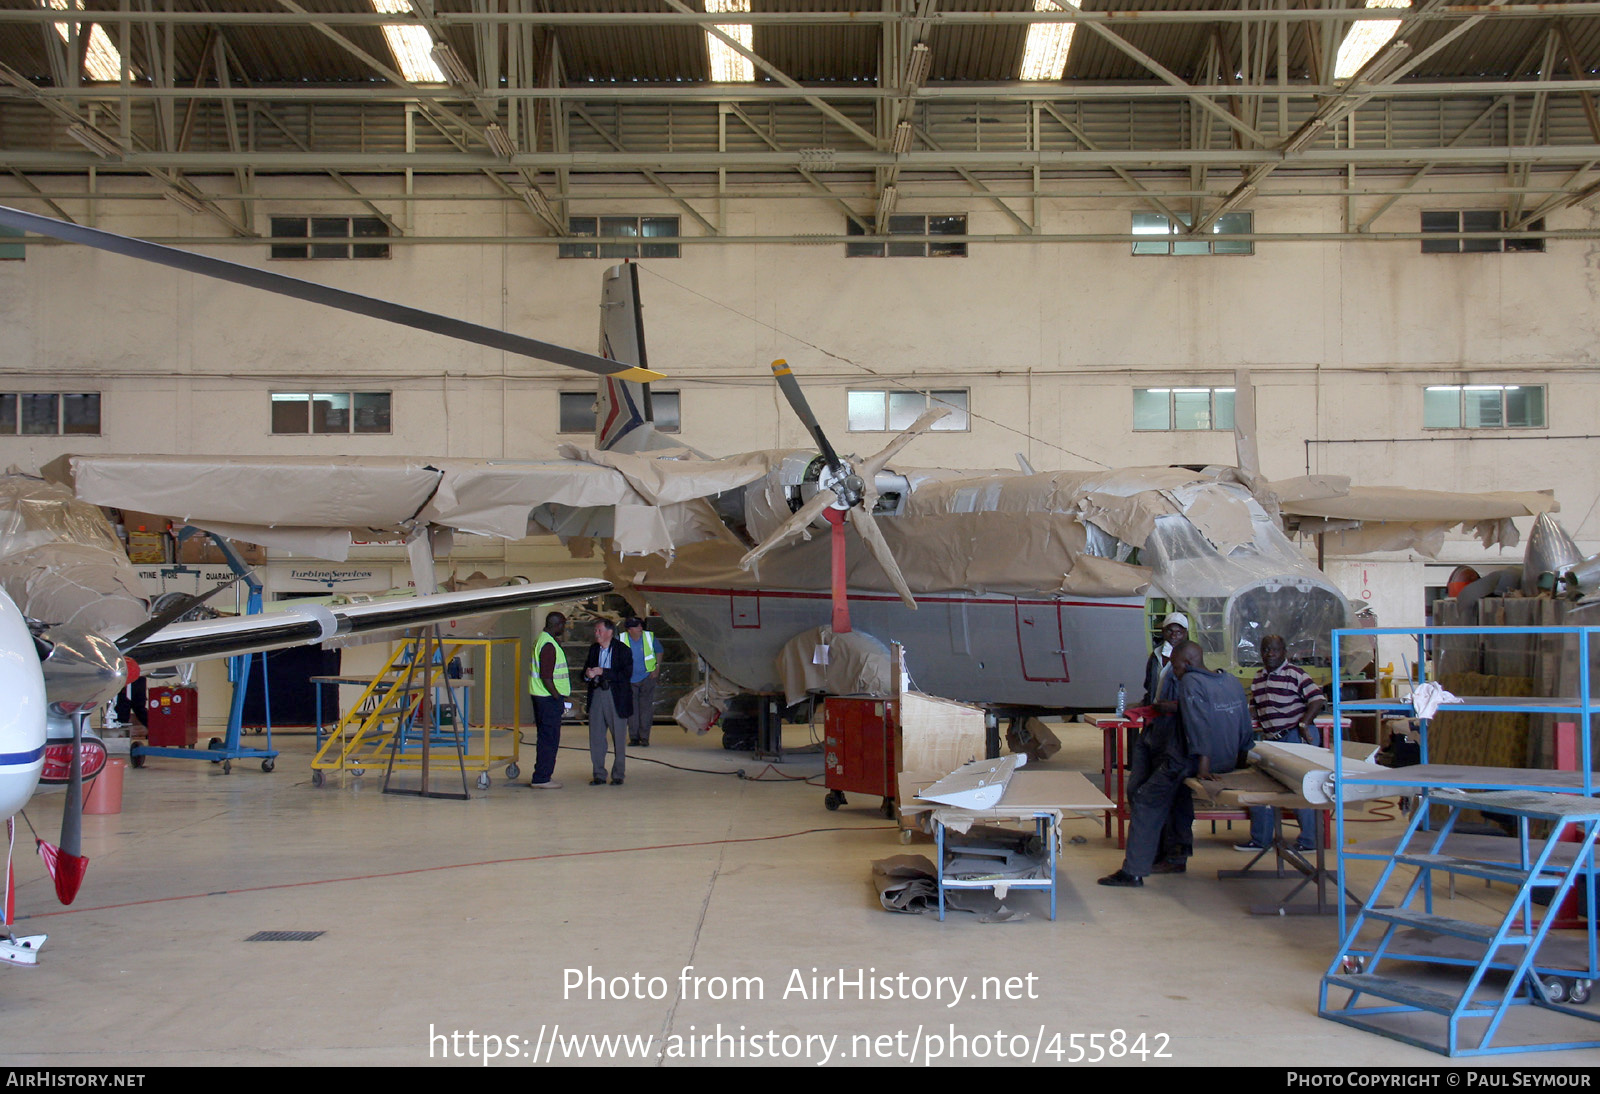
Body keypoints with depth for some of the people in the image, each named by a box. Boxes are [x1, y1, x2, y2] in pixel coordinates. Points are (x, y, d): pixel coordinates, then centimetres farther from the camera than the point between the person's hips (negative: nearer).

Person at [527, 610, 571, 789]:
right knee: (550, 739, -5)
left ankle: (540, 776, 23)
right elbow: (546, 677, -22)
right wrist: (558, 698, -17)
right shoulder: (548, 645, -18)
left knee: (545, 738, 16)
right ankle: (541, 778, -2)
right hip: (549, 699, -11)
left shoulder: (542, 640, 15)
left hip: (541, 696, 11)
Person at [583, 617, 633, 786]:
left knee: (618, 739, 4)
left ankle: (618, 775, 14)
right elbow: (586, 674, 18)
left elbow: (626, 674, -16)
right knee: (595, 737, 6)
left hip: (616, 697, -5)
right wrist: (588, 674, -7)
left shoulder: (622, 650, -7)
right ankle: (599, 775, 15)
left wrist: (602, 672, -19)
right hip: (596, 696, 5)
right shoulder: (593, 648, 11)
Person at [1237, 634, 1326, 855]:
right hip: (1270, 738, 8)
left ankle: (1308, 841, 7)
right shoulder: (1258, 678, 14)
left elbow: (1318, 699, -14)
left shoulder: (1295, 674, -8)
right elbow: (1254, 708, 23)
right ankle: (1259, 839, 18)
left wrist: (1303, 724, -19)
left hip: (1296, 737, -8)